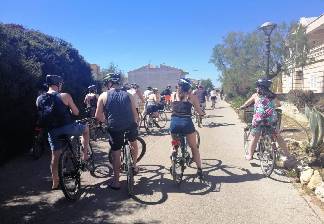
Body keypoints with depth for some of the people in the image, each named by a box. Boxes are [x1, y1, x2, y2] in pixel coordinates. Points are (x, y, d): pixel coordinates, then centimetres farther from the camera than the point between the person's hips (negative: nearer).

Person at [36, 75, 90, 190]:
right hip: (68, 127, -4)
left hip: (52, 131, 5)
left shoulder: (39, 99, 4)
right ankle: (85, 155, 22)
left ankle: (55, 183, 27)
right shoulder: (64, 96, -10)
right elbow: (76, 112, -4)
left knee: (55, 156, 17)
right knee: (85, 128, 25)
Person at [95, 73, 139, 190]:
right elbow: (135, 115, 4)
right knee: (133, 143, 33)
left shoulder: (103, 96, 3)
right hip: (130, 126, 2)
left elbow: (98, 116, 2)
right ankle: (134, 165, 41)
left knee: (116, 154, 13)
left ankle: (116, 181, 23)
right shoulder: (128, 95, 7)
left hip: (115, 128, -1)